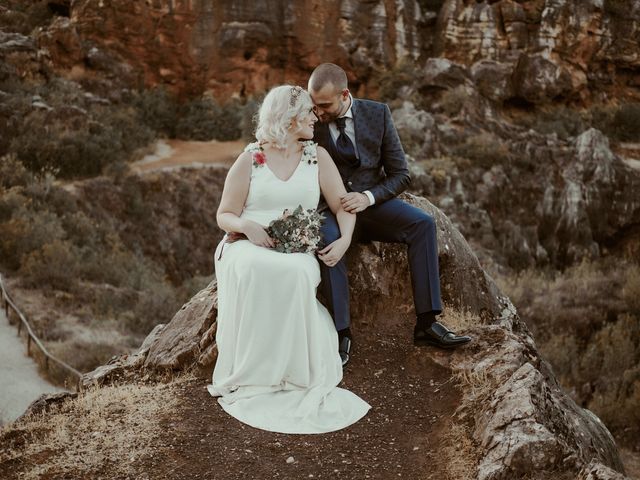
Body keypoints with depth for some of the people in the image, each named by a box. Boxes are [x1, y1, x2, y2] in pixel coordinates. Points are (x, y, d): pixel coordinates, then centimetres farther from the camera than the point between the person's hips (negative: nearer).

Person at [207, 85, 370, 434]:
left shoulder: (317, 157, 12)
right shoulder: (249, 159, 6)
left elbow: (343, 206, 10)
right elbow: (224, 215, 8)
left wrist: (344, 239, -10)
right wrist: (248, 226, -15)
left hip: (298, 249, 1)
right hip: (249, 245, -1)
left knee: (295, 273, -36)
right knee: (252, 272, -37)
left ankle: (293, 375, -27)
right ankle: (248, 375, -29)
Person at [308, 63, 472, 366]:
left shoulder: (377, 114, -2)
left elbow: (400, 175, -1)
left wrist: (368, 197, -18)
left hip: (371, 203, 2)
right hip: (329, 208, -2)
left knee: (423, 224, -24)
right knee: (326, 239, -37)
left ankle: (426, 324, -24)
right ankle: (342, 335, -30)